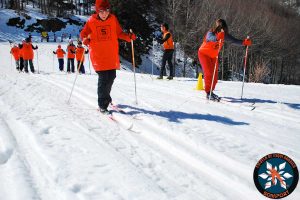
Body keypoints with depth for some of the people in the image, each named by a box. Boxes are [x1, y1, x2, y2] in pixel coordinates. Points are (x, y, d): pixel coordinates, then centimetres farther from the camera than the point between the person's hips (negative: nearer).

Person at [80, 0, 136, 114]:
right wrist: (86, 40, -16)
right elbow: (83, 34, 6)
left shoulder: (113, 19, 2)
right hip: (98, 55, -3)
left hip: (112, 55, 4)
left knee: (111, 77, 12)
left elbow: (119, 33, 11)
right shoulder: (91, 21, -4)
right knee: (103, 78, -10)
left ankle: (106, 97, 39)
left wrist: (129, 37, -6)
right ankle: (102, 105, 1)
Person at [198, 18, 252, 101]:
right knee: (209, 73, -17)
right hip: (204, 54, -6)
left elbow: (234, 41, -10)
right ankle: (208, 93, -11)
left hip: (213, 56, 6)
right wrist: (217, 37, -73)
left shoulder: (225, 35, -12)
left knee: (215, 74, 7)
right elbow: (210, 38, -52)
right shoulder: (210, 33, -29)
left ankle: (210, 91, 25)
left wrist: (244, 42, -28)